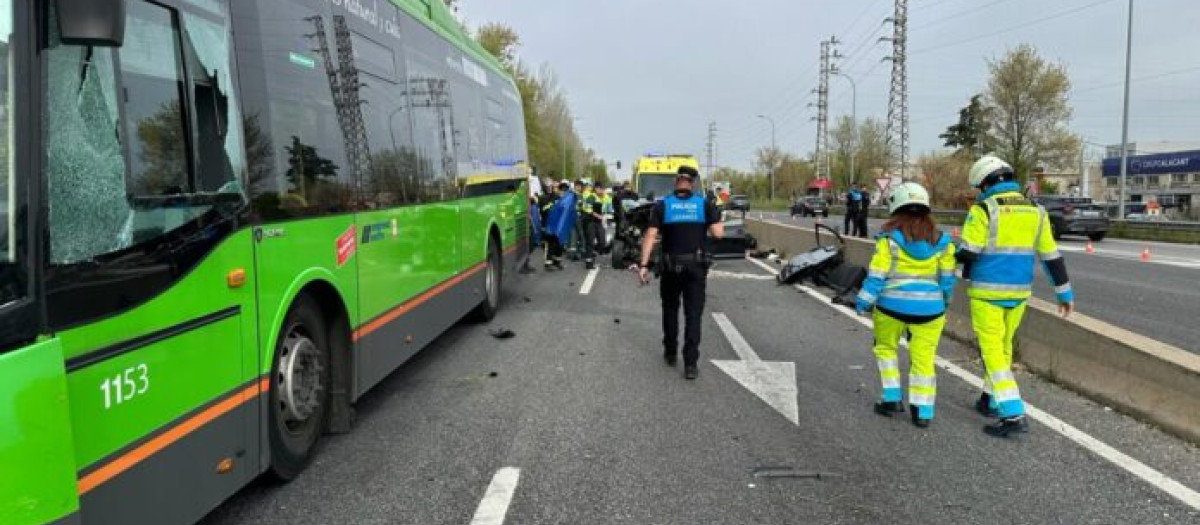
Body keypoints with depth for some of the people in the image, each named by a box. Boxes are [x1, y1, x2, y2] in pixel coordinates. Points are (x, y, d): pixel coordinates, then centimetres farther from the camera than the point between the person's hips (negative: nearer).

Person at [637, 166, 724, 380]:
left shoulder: (663, 205, -3)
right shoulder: (705, 204, -3)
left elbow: (650, 236, -9)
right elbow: (718, 233, -8)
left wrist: (643, 265, -9)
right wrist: (714, 216, 11)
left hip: (670, 267, 1)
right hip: (696, 266, -1)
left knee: (670, 310, 19)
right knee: (693, 314, 1)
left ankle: (670, 353, 29)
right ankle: (691, 363, -5)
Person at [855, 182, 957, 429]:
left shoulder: (890, 238, -9)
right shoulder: (940, 240, 2)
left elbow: (877, 275, -10)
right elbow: (947, 278, 9)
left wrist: (863, 302, -1)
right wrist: (943, 301, 25)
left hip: (892, 305, -2)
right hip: (929, 308, 2)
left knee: (886, 348, 21)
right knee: (923, 359, 11)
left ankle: (892, 398, 17)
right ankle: (923, 411, 11)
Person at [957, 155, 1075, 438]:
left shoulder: (983, 210, -12)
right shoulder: (1035, 211, 6)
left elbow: (967, 254, -15)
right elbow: (1051, 256, 9)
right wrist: (1065, 292, 17)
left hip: (987, 291, -6)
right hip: (1018, 291, 6)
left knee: (992, 351, -2)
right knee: (1003, 346, 21)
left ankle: (1013, 415, -9)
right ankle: (991, 400, 35)